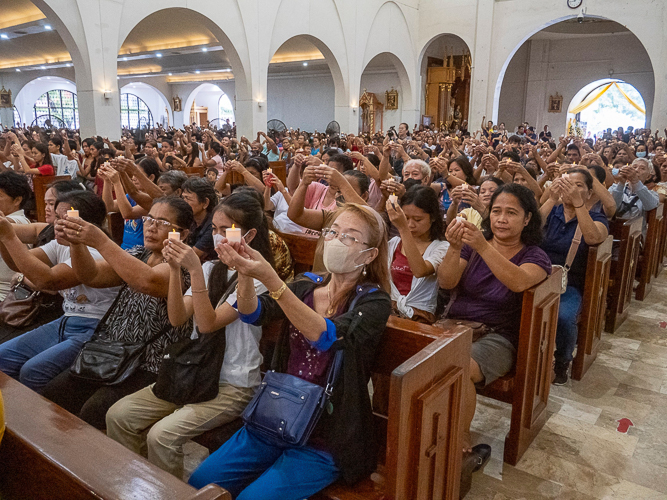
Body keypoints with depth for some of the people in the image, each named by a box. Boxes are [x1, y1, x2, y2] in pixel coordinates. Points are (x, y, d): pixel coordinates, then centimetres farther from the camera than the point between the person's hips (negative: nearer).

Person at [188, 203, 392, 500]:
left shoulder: (374, 301, -11)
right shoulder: (306, 286, 4)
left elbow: (329, 336, -30)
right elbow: (253, 314, -10)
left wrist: (270, 278, -39)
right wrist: (245, 272, -31)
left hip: (326, 437, -5)